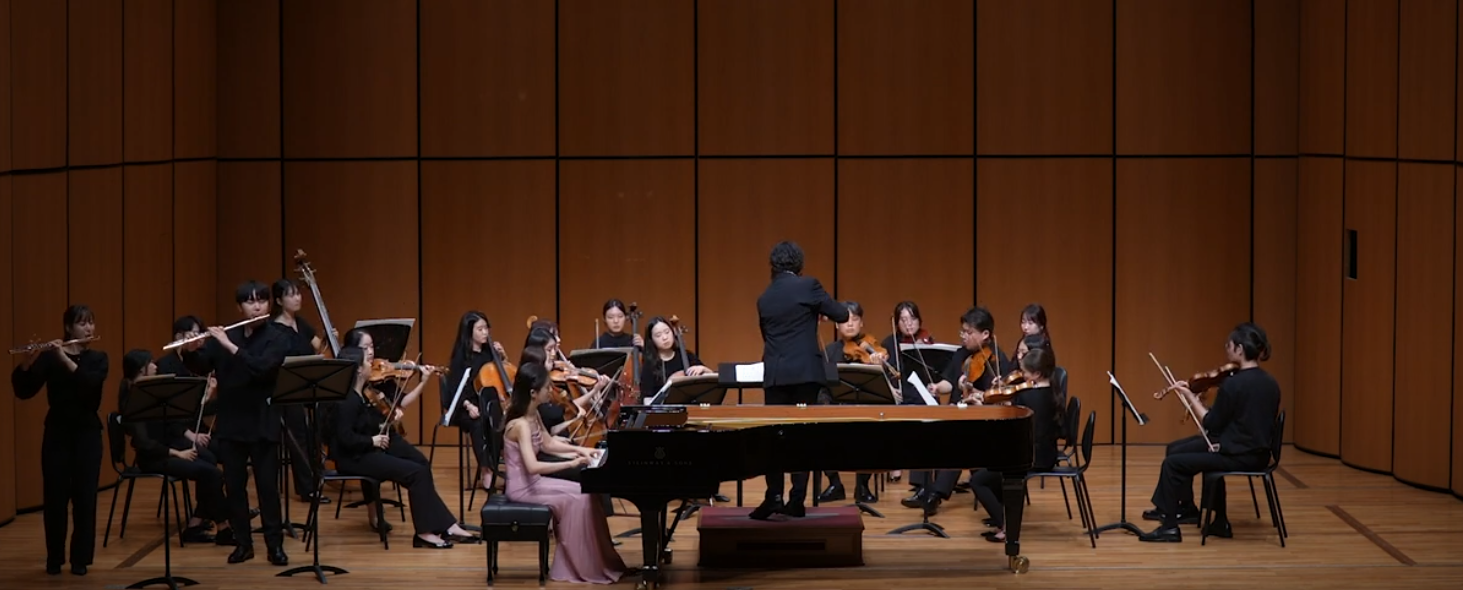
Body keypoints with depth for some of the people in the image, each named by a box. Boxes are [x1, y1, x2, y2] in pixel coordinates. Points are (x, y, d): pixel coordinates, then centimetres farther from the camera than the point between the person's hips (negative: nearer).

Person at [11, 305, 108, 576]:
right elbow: (23, 390, -11)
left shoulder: (98, 358, 4)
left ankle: (80, 558, 8)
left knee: (84, 497, -1)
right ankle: (54, 558, 14)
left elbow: (91, 382, -18)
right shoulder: (49, 357, 0)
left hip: (87, 433, 1)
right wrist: (28, 361, -28)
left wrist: (66, 359, -28)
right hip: (57, 433, -1)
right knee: (55, 496, 1)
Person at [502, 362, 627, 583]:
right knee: (577, 500, -16)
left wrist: (579, 449, 8)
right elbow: (533, 466, -34)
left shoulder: (532, 415, 4)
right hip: (523, 488, -9)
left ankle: (598, 562, 4)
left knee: (585, 494, 1)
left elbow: (548, 444, 21)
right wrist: (571, 463, -32)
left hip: (533, 482, 9)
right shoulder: (521, 424, -25)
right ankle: (578, 566, -5)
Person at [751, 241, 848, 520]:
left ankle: (774, 497, -2)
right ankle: (796, 500, 0)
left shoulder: (764, 298, 10)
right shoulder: (808, 286, -5)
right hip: (805, 372, -3)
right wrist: (819, 307, 19)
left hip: (775, 374, 3)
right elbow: (841, 315, -2)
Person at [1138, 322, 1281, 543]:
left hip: (1238, 456, -9)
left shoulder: (1233, 384, -19)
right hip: (1259, 455, 9)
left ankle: (1170, 526, 5)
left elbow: (1211, 426, -13)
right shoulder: (1270, 384, 5)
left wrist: (1191, 398, -2)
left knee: (1172, 464, 0)